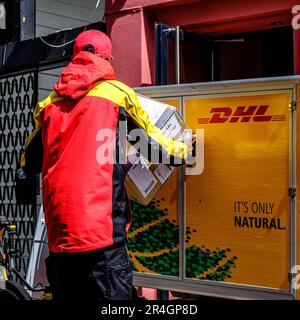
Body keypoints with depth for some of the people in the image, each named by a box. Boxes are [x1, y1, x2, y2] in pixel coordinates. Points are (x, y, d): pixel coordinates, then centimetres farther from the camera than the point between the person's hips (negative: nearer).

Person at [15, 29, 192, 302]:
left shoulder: (49, 102, 14)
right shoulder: (117, 93, 1)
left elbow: (29, 160, 22)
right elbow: (151, 139, 10)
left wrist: (23, 186, 41)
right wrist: (180, 152, 30)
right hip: (101, 229, -5)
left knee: (66, 294, 15)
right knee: (112, 291, -2)